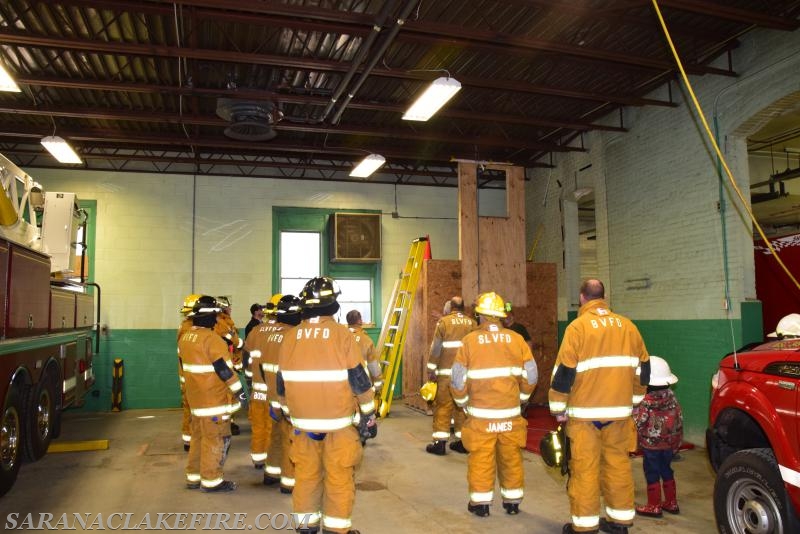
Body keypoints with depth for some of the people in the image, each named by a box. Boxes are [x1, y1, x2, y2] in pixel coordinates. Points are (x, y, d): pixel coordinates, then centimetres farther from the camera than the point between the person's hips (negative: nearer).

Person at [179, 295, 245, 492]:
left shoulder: (184, 338, 7)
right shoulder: (212, 339, -20)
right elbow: (224, 369, -19)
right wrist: (238, 389, -9)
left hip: (196, 397, 9)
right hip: (215, 399, -8)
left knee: (199, 437, 18)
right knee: (216, 439, 2)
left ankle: (194, 476, 27)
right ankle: (212, 480, 9)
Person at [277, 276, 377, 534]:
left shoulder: (289, 337, 0)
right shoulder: (342, 334, -12)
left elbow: (282, 385, 9)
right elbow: (359, 380, -8)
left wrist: (290, 412, 23)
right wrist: (369, 415, 2)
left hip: (303, 421, 4)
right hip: (339, 421, -4)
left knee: (305, 474, 15)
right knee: (339, 477, 7)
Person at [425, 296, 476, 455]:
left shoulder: (444, 321, -3)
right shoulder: (472, 323, 5)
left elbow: (435, 347, -4)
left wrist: (431, 368, 3)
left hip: (446, 372, -3)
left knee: (442, 406, 2)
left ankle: (440, 442, 3)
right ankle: (463, 442, 15)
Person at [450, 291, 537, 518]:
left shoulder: (470, 341, -8)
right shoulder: (516, 339, -3)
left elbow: (458, 379, -5)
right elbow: (530, 375, 2)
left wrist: (463, 402, 13)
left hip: (480, 414, -2)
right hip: (511, 413, 2)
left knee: (480, 459, 9)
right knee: (511, 457, 14)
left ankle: (480, 502, 17)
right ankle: (512, 501, 26)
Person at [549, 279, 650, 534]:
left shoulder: (578, 327, -9)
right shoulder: (627, 326, 7)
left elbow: (564, 371, -11)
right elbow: (643, 367, 14)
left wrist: (558, 408, -1)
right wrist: (633, 399, 25)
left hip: (585, 413, -5)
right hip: (620, 411, 5)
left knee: (585, 467, 2)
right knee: (618, 464, 14)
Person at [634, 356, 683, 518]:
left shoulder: (645, 401, -20)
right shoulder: (671, 397, 0)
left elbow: (637, 423, -18)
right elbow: (679, 419, 8)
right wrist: (677, 442, 17)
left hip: (651, 445, -7)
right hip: (669, 444, 7)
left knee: (652, 474, 4)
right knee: (666, 471, 19)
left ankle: (654, 506, 11)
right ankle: (671, 502, 29)